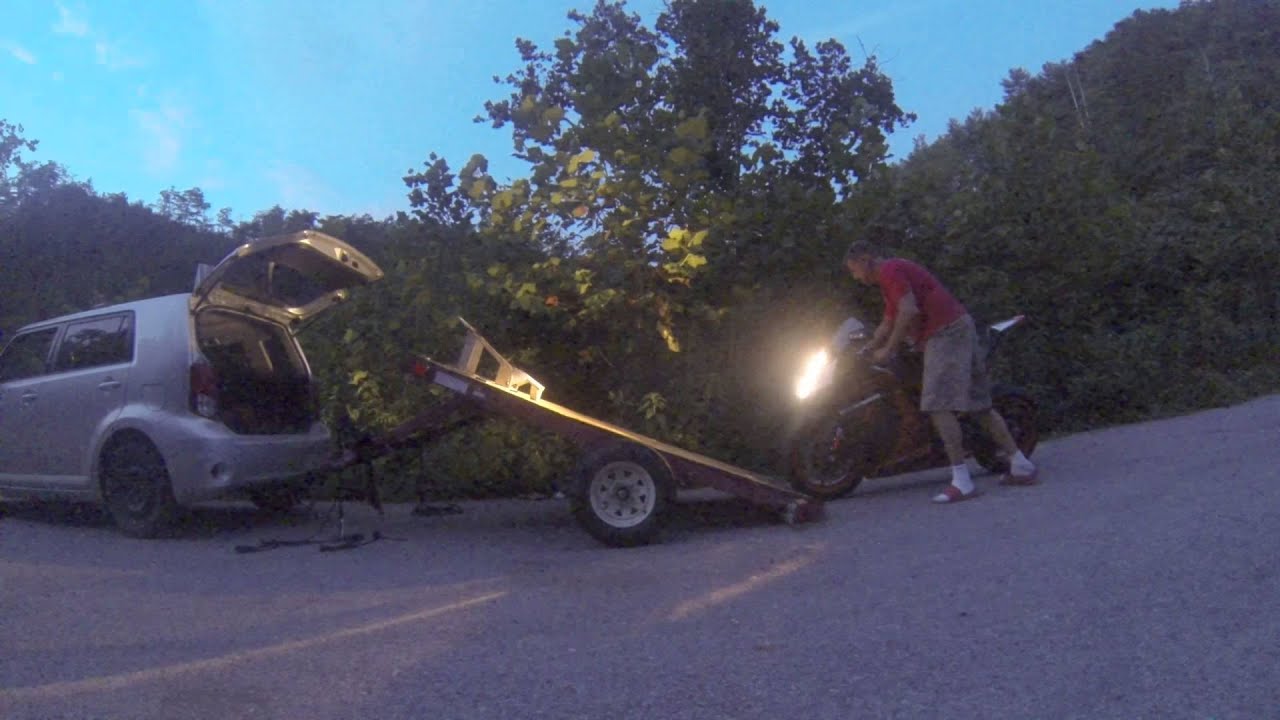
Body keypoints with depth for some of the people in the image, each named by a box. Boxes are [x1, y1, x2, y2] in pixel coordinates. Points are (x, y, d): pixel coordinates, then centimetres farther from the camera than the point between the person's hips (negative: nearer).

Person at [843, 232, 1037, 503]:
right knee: (979, 405, 11)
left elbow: (909, 310, -19)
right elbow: (887, 324, 28)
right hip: (960, 328, 10)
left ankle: (961, 481, -19)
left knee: (939, 406, -16)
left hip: (945, 333, -10)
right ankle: (1021, 465, 14)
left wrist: (888, 350, -13)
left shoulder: (889, 270, -7)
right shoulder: (895, 272, 25)